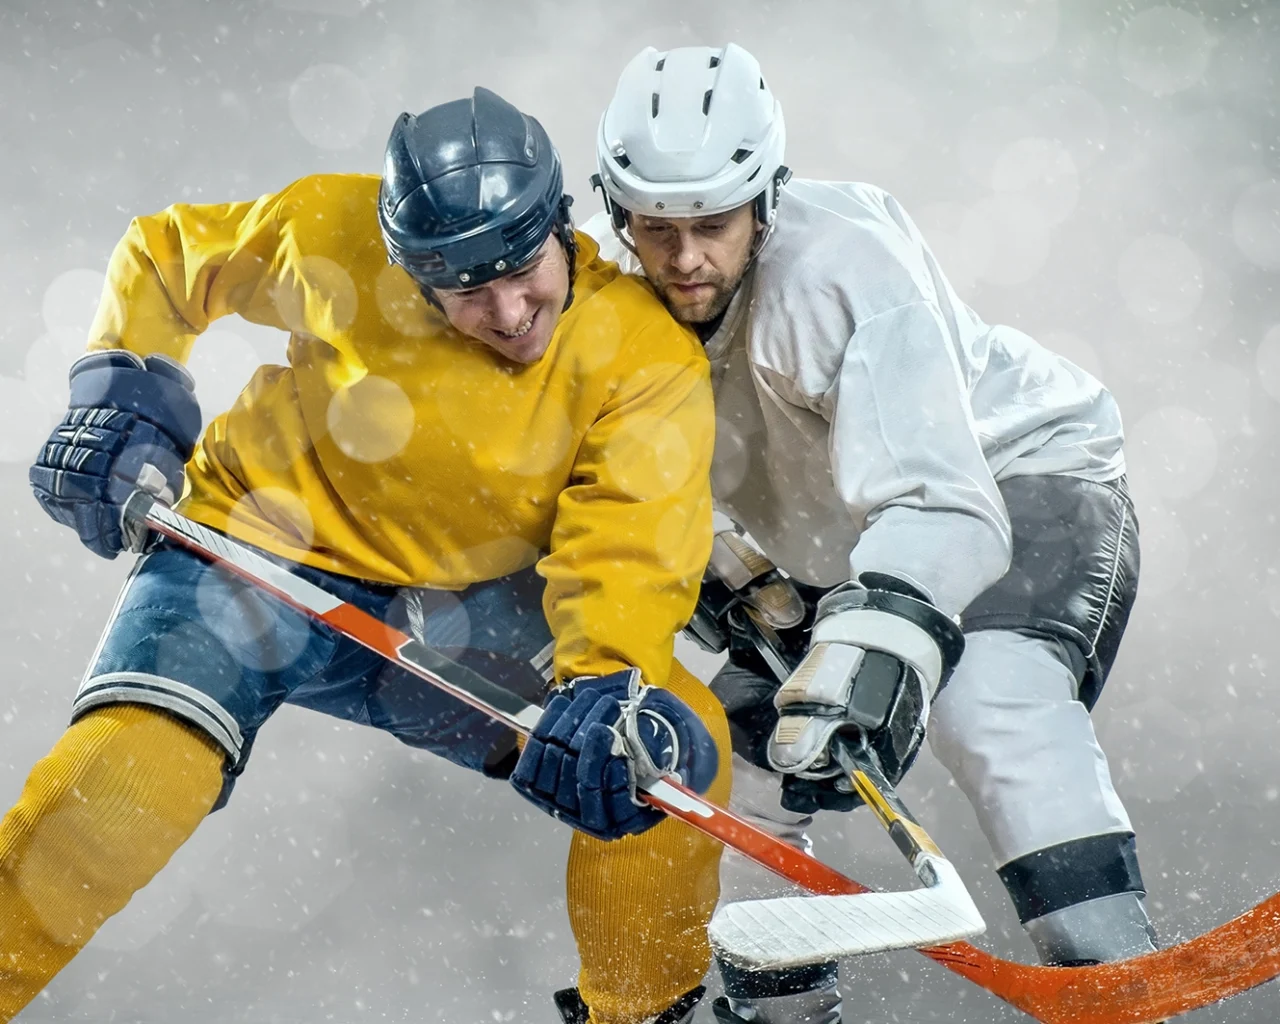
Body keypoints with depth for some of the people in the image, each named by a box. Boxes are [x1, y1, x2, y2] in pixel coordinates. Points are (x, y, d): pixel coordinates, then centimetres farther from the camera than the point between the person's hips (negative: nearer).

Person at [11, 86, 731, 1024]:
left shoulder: (646, 357, -14)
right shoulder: (334, 234, -13)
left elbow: (629, 549, -24)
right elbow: (164, 254, 5)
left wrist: (606, 683, -43)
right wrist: (123, 398, -8)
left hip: (460, 606, 2)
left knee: (673, 734, -16)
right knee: (125, 776, -28)